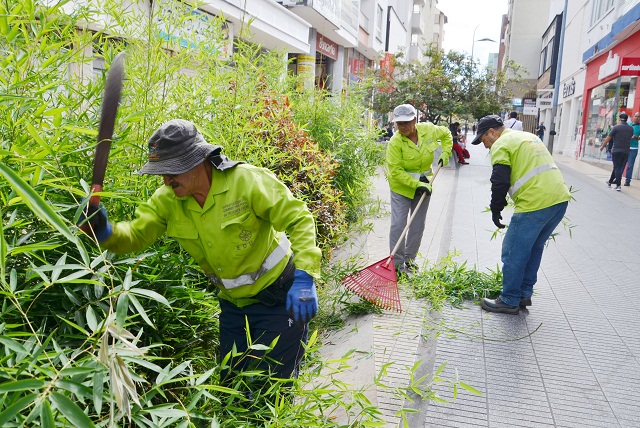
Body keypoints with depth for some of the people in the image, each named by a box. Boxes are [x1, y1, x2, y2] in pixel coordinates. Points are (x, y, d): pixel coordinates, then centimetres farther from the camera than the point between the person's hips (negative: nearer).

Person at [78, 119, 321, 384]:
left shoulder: (247, 180, -24)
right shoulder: (167, 200, -7)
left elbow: (299, 219, -23)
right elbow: (135, 235, -9)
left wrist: (303, 277, -32)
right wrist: (105, 232, -32)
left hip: (279, 297, -5)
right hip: (234, 303, 6)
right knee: (231, 382, 19)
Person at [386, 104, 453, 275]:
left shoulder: (428, 129, -10)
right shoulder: (395, 142, -22)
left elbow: (446, 134, 13)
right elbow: (396, 171, -24)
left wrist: (446, 153, 1)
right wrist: (416, 184, -28)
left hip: (423, 185, 5)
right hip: (401, 186, -4)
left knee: (418, 225, 11)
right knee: (398, 224, -9)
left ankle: (409, 258, 27)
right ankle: (397, 263, 3)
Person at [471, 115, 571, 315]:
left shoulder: (501, 144, -3)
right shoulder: (529, 136, 24)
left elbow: (500, 182, -11)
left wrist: (496, 210, 1)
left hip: (535, 204, -9)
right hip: (560, 199, 9)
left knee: (514, 253, 2)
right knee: (534, 248, 20)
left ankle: (509, 301, 11)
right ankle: (524, 294, 29)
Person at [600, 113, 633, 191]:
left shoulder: (616, 127, -8)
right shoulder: (631, 128, 6)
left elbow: (608, 138, -5)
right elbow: (631, 137, 17)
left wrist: (602, 146, 7)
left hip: (616, 150, -4)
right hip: (626, 151, 4)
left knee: (617, 168, -2)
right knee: (618, 167, 14)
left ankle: (618, 185, -8)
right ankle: (610, 181, 29)